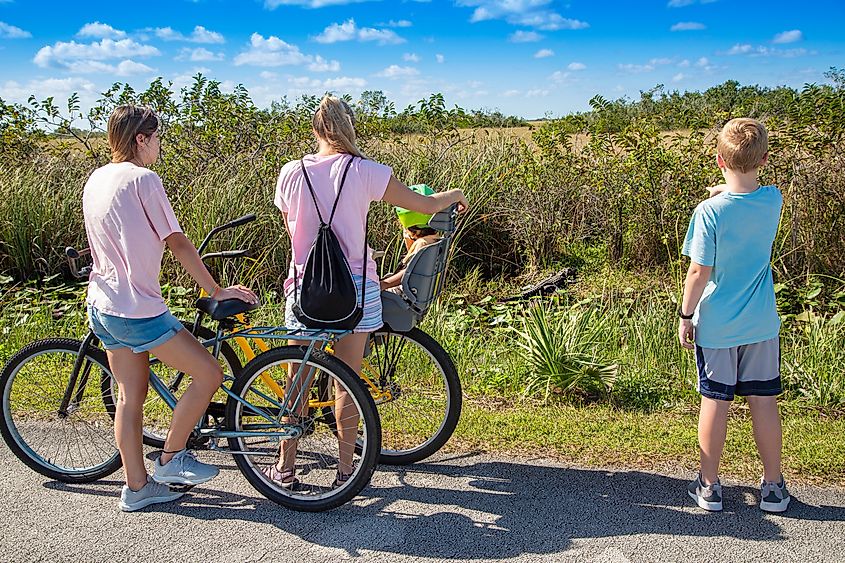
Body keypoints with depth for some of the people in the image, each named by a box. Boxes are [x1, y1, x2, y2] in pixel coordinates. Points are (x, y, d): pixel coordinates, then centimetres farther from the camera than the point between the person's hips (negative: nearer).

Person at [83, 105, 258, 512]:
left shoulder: (96, 179, 12)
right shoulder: (143, 179, -14)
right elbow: (178, 244, -13)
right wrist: (217, 291, -6)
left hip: (102, 306, 10)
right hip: (138, 310, -9)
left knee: (130, 395, 15)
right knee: (208, 374, 0)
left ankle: (137, 487, 22)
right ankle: (171, 459, 11)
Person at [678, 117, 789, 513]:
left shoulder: (710, 211, -18)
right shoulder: (773, 200, -5)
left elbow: (699, 273, -14)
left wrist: (685, 316, -4)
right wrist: (728, 190, 11)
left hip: (715, 326, -3)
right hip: (761, 324, 3)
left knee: (714, 402, 6)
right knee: (764, 401, 11)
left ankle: (709, 486, 19)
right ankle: (773, 487, 23)